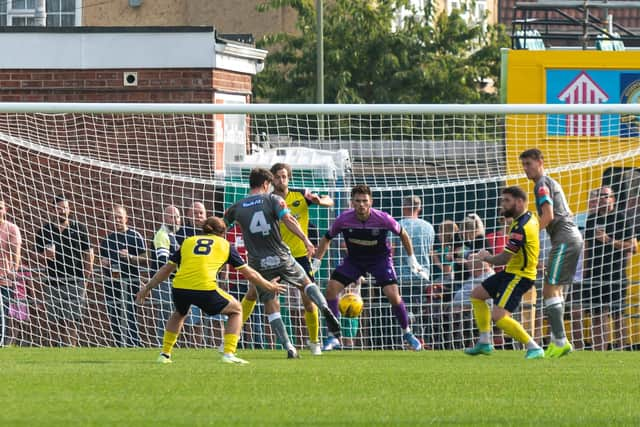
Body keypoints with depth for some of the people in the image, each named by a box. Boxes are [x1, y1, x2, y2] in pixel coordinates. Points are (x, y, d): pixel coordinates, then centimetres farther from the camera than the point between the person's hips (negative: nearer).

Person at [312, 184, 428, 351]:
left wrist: (412, 260, -3)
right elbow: (327, 238, -2)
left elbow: (403, 234, -5)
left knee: (393, 295, -18)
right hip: (353, 259, 2)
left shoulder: (382, 219, -25)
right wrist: (316, 262, -7)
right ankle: (333, 337, -3)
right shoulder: (344, 219, -20)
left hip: (380, 258, -2)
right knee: (331, 289, -14)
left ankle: (407, 333, 7)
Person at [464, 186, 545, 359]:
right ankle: (484, 342, 23)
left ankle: (534, 348, -17)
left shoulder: (521, 227, -25)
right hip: (511, 272, 11)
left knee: (498, 316, -22)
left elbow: (504, 258, -23)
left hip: (519, 276, -11)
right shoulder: (529, 218, 5)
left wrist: (486, 258, -3)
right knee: (477, 294, 21)